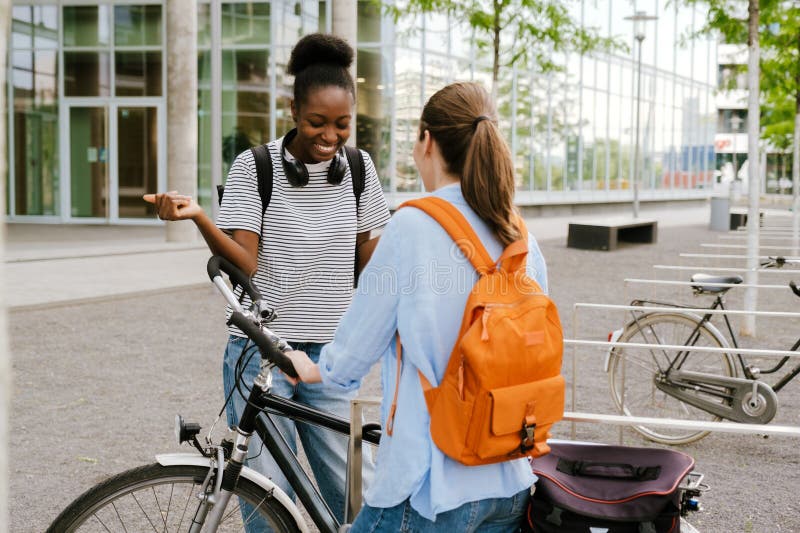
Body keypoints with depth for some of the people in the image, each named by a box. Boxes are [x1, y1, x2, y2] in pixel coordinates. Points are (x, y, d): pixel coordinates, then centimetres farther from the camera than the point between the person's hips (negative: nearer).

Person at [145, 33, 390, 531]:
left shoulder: (358, 167, 4)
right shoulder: (254, 167, -6)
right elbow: (245, 262, -14)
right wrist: (197, 216, -28)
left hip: (330, 354, 3)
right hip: (261, 351, -3)